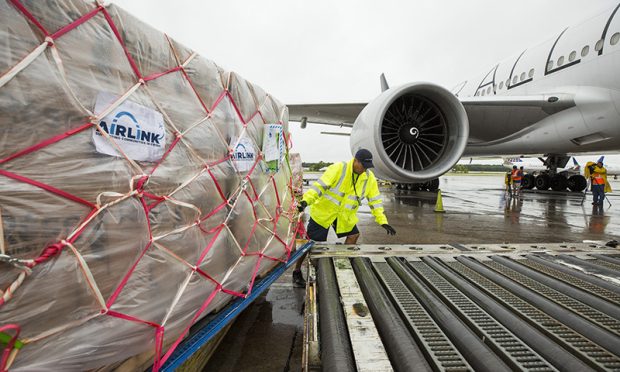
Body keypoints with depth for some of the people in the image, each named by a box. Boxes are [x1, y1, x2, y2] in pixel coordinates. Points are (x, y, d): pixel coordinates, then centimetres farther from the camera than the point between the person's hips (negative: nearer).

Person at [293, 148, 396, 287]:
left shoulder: (369, 178, -6)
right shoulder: (338, 168, -22)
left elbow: (375, 200, 0)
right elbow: (320, 185, -27)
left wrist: (382, 221, -5)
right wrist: (306, 200, -39)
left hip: (345, 215, 5)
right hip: (323, 210, -5)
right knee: (311, 242, -3)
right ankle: (297, 271, 13)